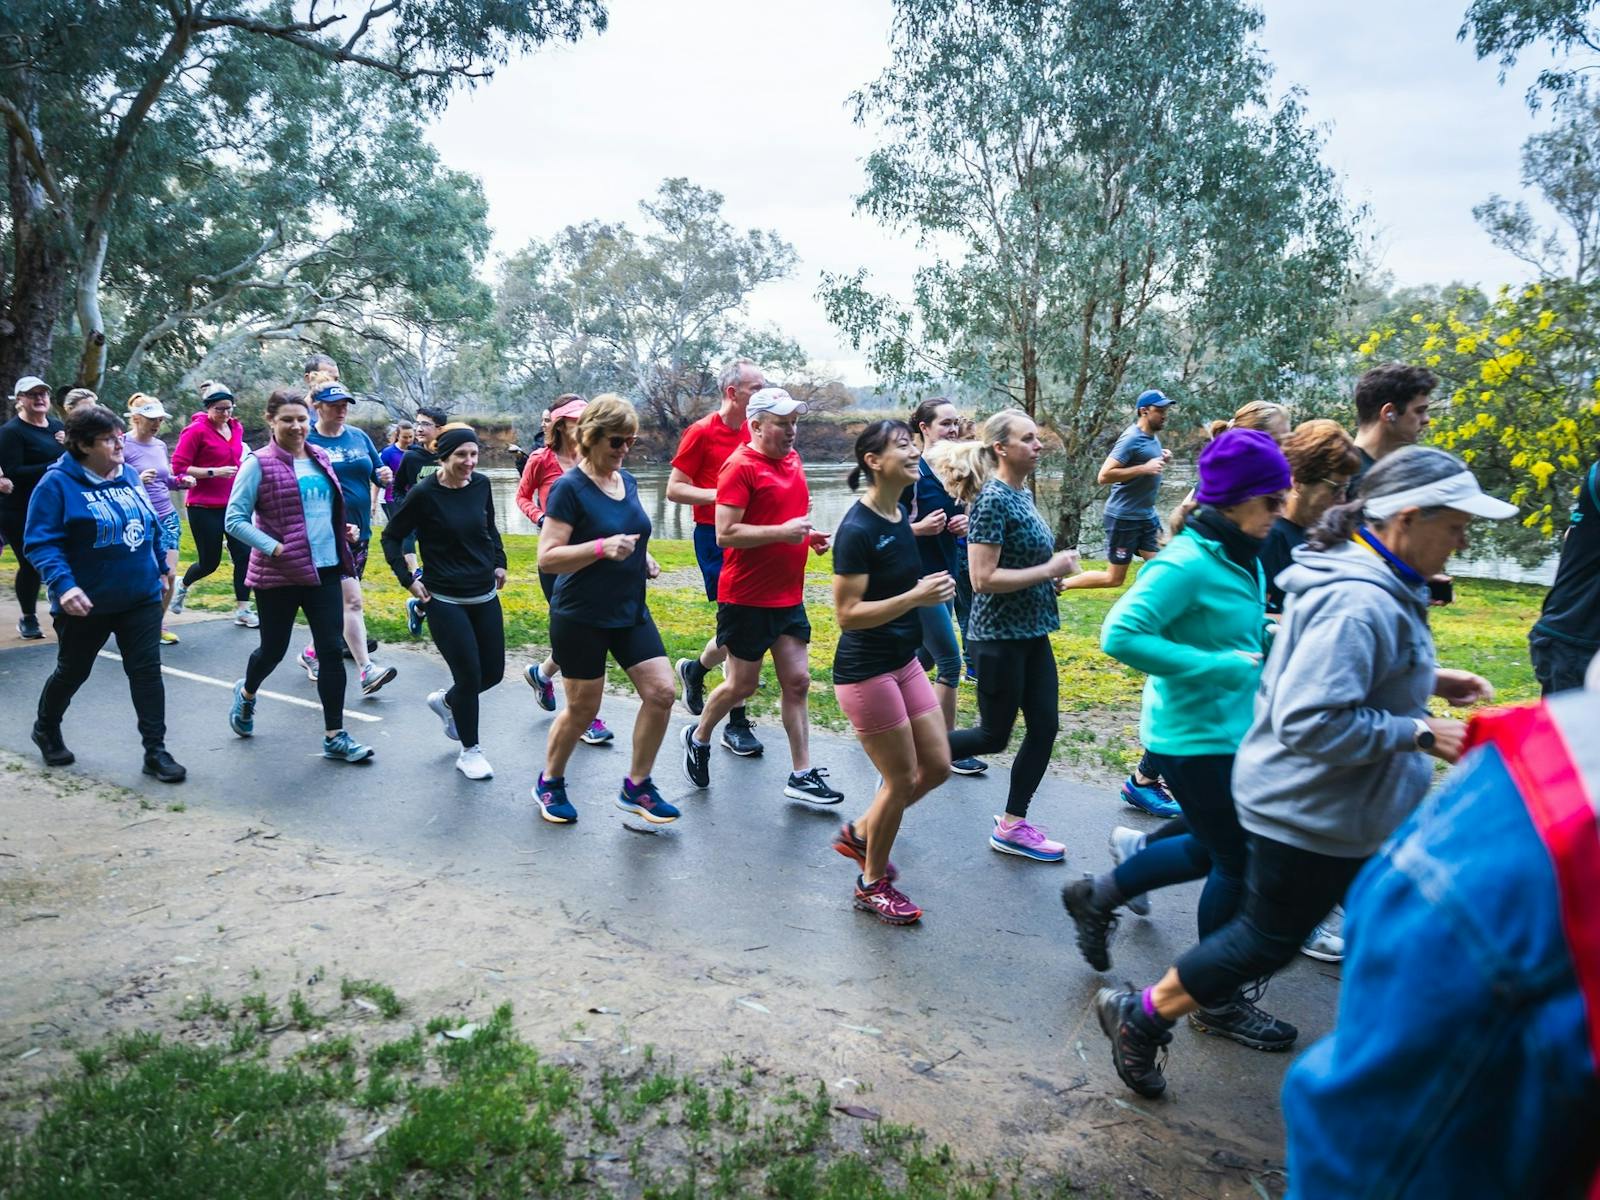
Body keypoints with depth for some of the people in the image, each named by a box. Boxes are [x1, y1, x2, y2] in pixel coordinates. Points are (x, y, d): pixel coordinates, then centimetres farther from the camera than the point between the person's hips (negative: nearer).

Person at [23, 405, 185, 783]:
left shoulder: (129, 475, 3)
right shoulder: (57, 483, -14)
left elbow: (149, 524, 17)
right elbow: (40, 542, -18)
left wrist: (162, 563, 23)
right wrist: (62, 584, -31)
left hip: (142, 596, 4)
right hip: (86, 603, -4)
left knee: (147, 670, 0)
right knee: (73, 671, 15)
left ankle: (155, 750, 6)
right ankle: (46, 729, 43)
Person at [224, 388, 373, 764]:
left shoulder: (319, 458, 8)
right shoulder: (259, 464, -8)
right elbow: (234, 520, -10)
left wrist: (344, 529, 5)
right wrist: (275, 549, -19)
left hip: (325, 570, 4)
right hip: (278, 575, -4)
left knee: (332, 651, 0)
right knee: (274, 648, 11)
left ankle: (335, 736, 7)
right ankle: (246, 693, 46)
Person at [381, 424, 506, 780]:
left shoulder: (481, 485, 0)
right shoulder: (424, 494, -13)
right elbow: (391, 538, -1)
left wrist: (499, 562, 10)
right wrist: (408, 579, -7)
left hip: (485, 596, 5)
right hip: (445, 601, -5)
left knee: (493, 671, 9)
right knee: (469, 675, -4)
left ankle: (446, 701, 40)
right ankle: (470, 751, 15)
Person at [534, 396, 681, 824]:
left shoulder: (627, 481, 6)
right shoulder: (569, 487, -14)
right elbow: (546, 558, -19)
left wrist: (643, 556, 4)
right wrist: (602, 548, -31)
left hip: (630, 611, 7)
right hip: (580, 618, -6)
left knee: (661, 693, -1)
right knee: (583, 708, 6)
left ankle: (637, 786, 16)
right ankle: (550, 782, 32)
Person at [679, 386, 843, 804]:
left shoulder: (792, 459, 10)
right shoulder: (740, 467, -14)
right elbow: (725, 534, -20)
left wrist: (808, 534, 7)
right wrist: (782, 531, -25)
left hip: (789, 596, 7)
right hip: (747, 598, -7)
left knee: (797, 682, 5)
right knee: (743, 684, 6)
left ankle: (801, 775, 12)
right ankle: (699, 738, 32)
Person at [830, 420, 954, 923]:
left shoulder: (901, 517, 6)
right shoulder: (857, 529, -20)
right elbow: (847, 613, -22)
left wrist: (933, 592, 4)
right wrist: (915, 596, -27)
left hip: (903, 661, 9)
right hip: (865, 670, -9)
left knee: (937, 765, 11)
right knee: (902, 779, 2)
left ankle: (860, 833, 32)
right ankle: (873, 884, 23)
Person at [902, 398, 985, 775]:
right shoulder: (912, 471, -14)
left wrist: (964, 525, -1)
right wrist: (920, 528, -28)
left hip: (946, 574, 8)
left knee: (924, 657, 16)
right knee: (950, 661, -5)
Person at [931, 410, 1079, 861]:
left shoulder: (1022, 493, 9)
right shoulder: (993, 499, -19)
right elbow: (983, 579, -24)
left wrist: (1051, 577, 5)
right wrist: (1048, 570, -19)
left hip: (1031, 633, 9)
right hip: (999, 637, -9)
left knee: (1045, 726, 9)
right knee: (994, 736, 3)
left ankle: (1012, 825, 21)